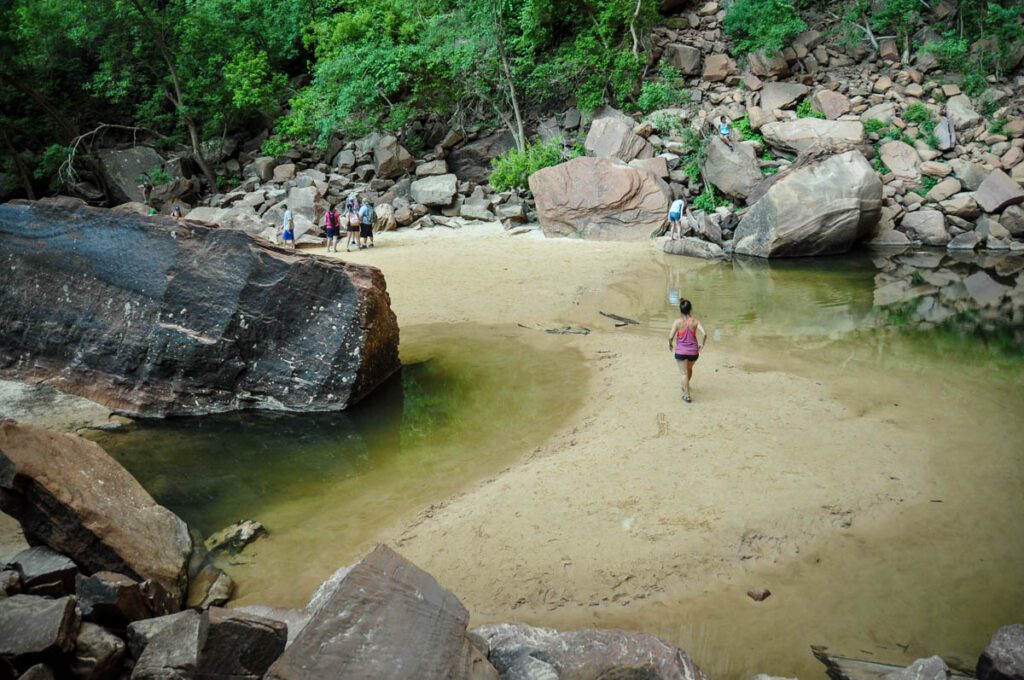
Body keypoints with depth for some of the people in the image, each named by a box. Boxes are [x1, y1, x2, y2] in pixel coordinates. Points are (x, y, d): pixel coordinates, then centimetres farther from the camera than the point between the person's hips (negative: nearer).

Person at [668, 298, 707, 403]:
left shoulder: (678, 322, -13)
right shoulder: (695, 321, -8)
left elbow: (671, 337, -19)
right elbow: (704, 334, -17)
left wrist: (670, 344, 3)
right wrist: (702, 344, 1)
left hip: (681, 351, -3)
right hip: (693, 351, 3)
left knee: (684, 373, 4)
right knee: (689, 369, 28)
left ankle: (687, 395, 0)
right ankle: (685, 387, 50)